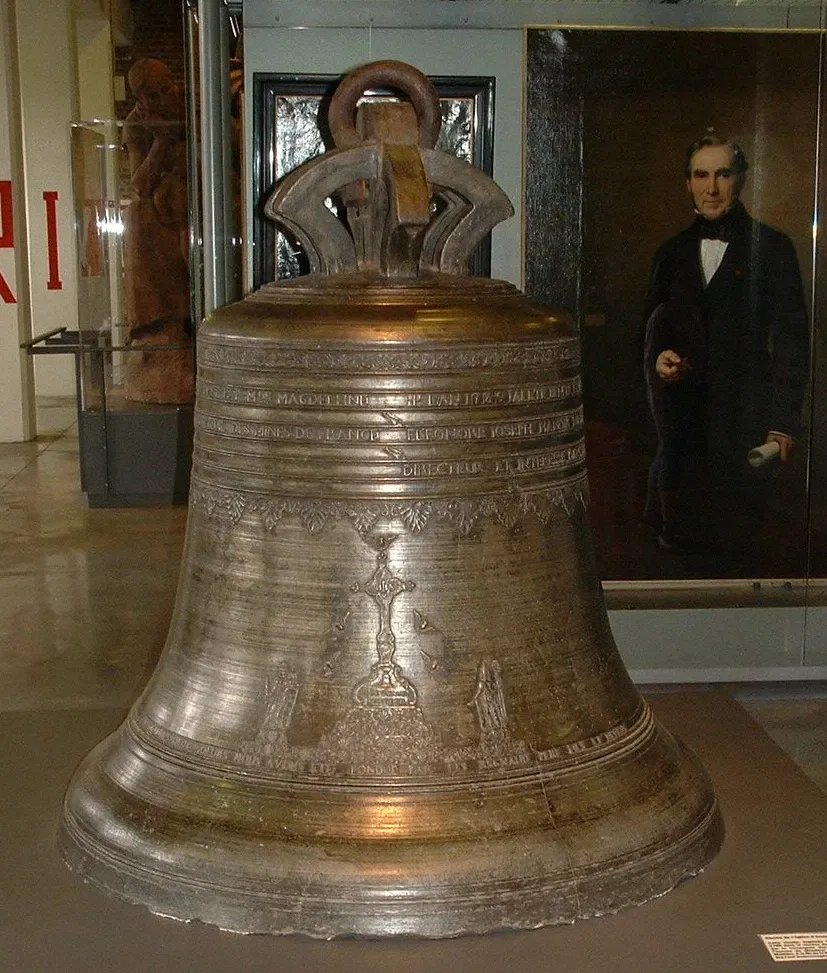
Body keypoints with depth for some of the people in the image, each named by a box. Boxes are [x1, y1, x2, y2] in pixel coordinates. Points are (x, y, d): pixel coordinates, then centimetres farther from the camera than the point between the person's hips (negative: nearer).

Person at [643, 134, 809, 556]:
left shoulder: (771, 247, 4)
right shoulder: (673, 252, 15)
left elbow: (791, 338, 0)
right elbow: (652, 327, 19)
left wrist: (784, 420, -7)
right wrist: (658, 356, -6)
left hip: (743, 412, -3)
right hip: (685, 402, 3)